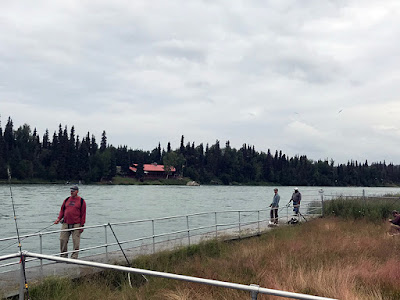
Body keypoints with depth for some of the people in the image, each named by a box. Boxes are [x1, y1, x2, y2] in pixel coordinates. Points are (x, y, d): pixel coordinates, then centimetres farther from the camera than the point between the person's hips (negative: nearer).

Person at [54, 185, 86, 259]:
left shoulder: (81, 201, 1)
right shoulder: (67, 200, 13)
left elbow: (83, 214, -1)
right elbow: (62, 210, 18)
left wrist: (82, 225, -6)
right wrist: (59, 218, 1)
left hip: (76, 224, -4)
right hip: (65, 224, 4)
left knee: (76, 241, -3)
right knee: (63, 240, 3)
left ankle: (74, 257, 5)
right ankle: (63, 255, 16)